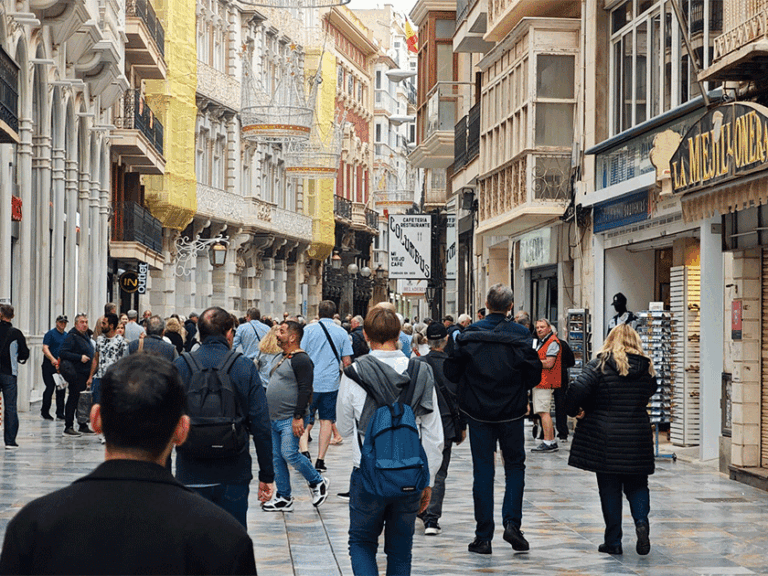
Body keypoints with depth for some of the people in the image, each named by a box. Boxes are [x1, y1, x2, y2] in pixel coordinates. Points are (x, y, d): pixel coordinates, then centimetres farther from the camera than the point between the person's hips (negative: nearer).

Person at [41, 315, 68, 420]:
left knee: (61, 388, 5)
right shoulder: (50, 334, -4)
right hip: (50, 365, -6)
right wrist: (53, 359, -28)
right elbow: (45, 348, -15)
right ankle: (45, 412, 5)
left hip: (62, 366, 6)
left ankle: (60, 413, 10)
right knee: (50, 387, -6)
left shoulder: (67, 335, 15)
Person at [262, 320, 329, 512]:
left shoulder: (301, 360, -13)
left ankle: (318, 482, 5)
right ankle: (284, 498, 14)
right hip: (275, 418, 10)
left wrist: (298, 417, -25)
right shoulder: (283, 358, 17)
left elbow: (305, 390, -20)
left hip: (291, 419, -10)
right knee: (276, 457, 8)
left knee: (289, 454, -15)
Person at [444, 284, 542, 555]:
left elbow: (451, 372, -3)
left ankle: (483, 537, 6)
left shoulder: (469, 335, -6)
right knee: (515, 465, 15)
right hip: (512, 412, 0)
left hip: (478, 411, 1)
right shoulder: (520, 335, -7)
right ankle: (512, 523, -1)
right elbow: (534, 374, -5)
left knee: (482, 471, 5)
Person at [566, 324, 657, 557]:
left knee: (609, 487, 5)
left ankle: (613, 540, 7)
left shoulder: (600, 365, -8)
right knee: (637, 484, 15)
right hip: (638, 437, 2)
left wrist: (575, 410, 1)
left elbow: (577, 390, -16)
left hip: (604, 437, -2)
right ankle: (641, 521, -10)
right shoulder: (646, 368, 3)